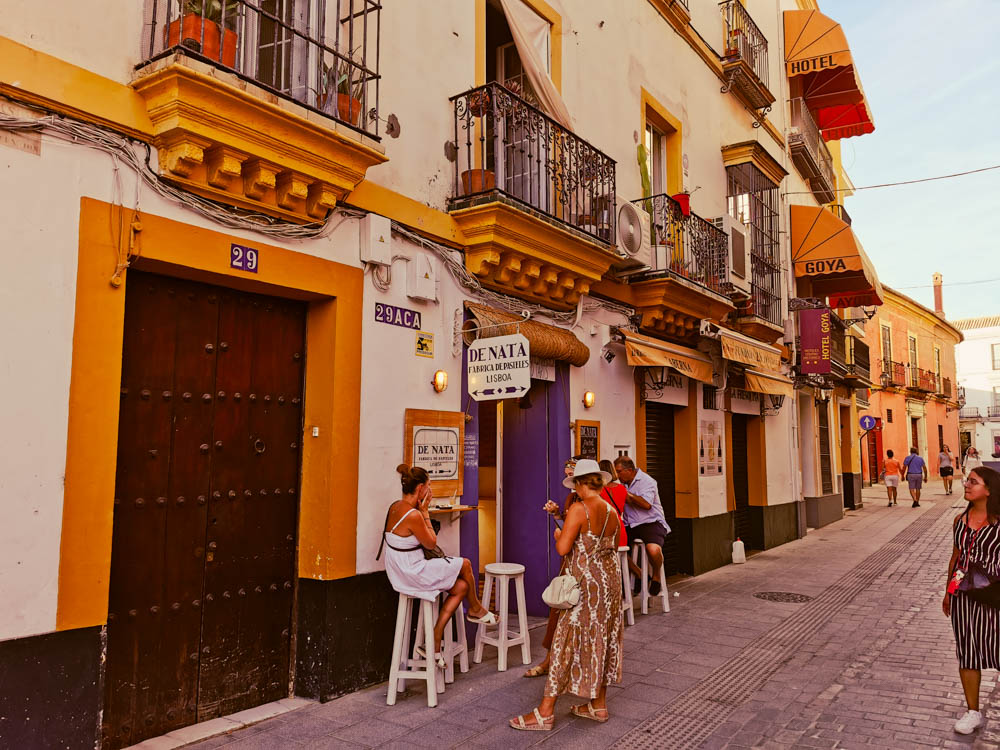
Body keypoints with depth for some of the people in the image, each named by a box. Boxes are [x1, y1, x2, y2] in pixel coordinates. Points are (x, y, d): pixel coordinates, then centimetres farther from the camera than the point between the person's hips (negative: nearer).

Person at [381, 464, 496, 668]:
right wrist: (425, 512, -8)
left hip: (401, 573, 9)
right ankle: (476, 609, 33)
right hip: (414, 576, -9)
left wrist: (422, 511, 6)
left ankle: (435, 639, 13)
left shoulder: (395, 507, 4)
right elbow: (431, 543, -11)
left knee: (461, 587, 12)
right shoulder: (413, 515, -27)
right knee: (465, 564, 7)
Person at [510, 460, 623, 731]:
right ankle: (598, 705, 28)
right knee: (602, 639, 16)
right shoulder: (612, 512, 4)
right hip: (610, 579, 7)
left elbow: (563, 548, -21)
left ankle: (545, 712, 6)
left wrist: (558, 534, 0)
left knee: (568, 641, -1)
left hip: (586, 582, -7)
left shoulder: (579, 509, -18)